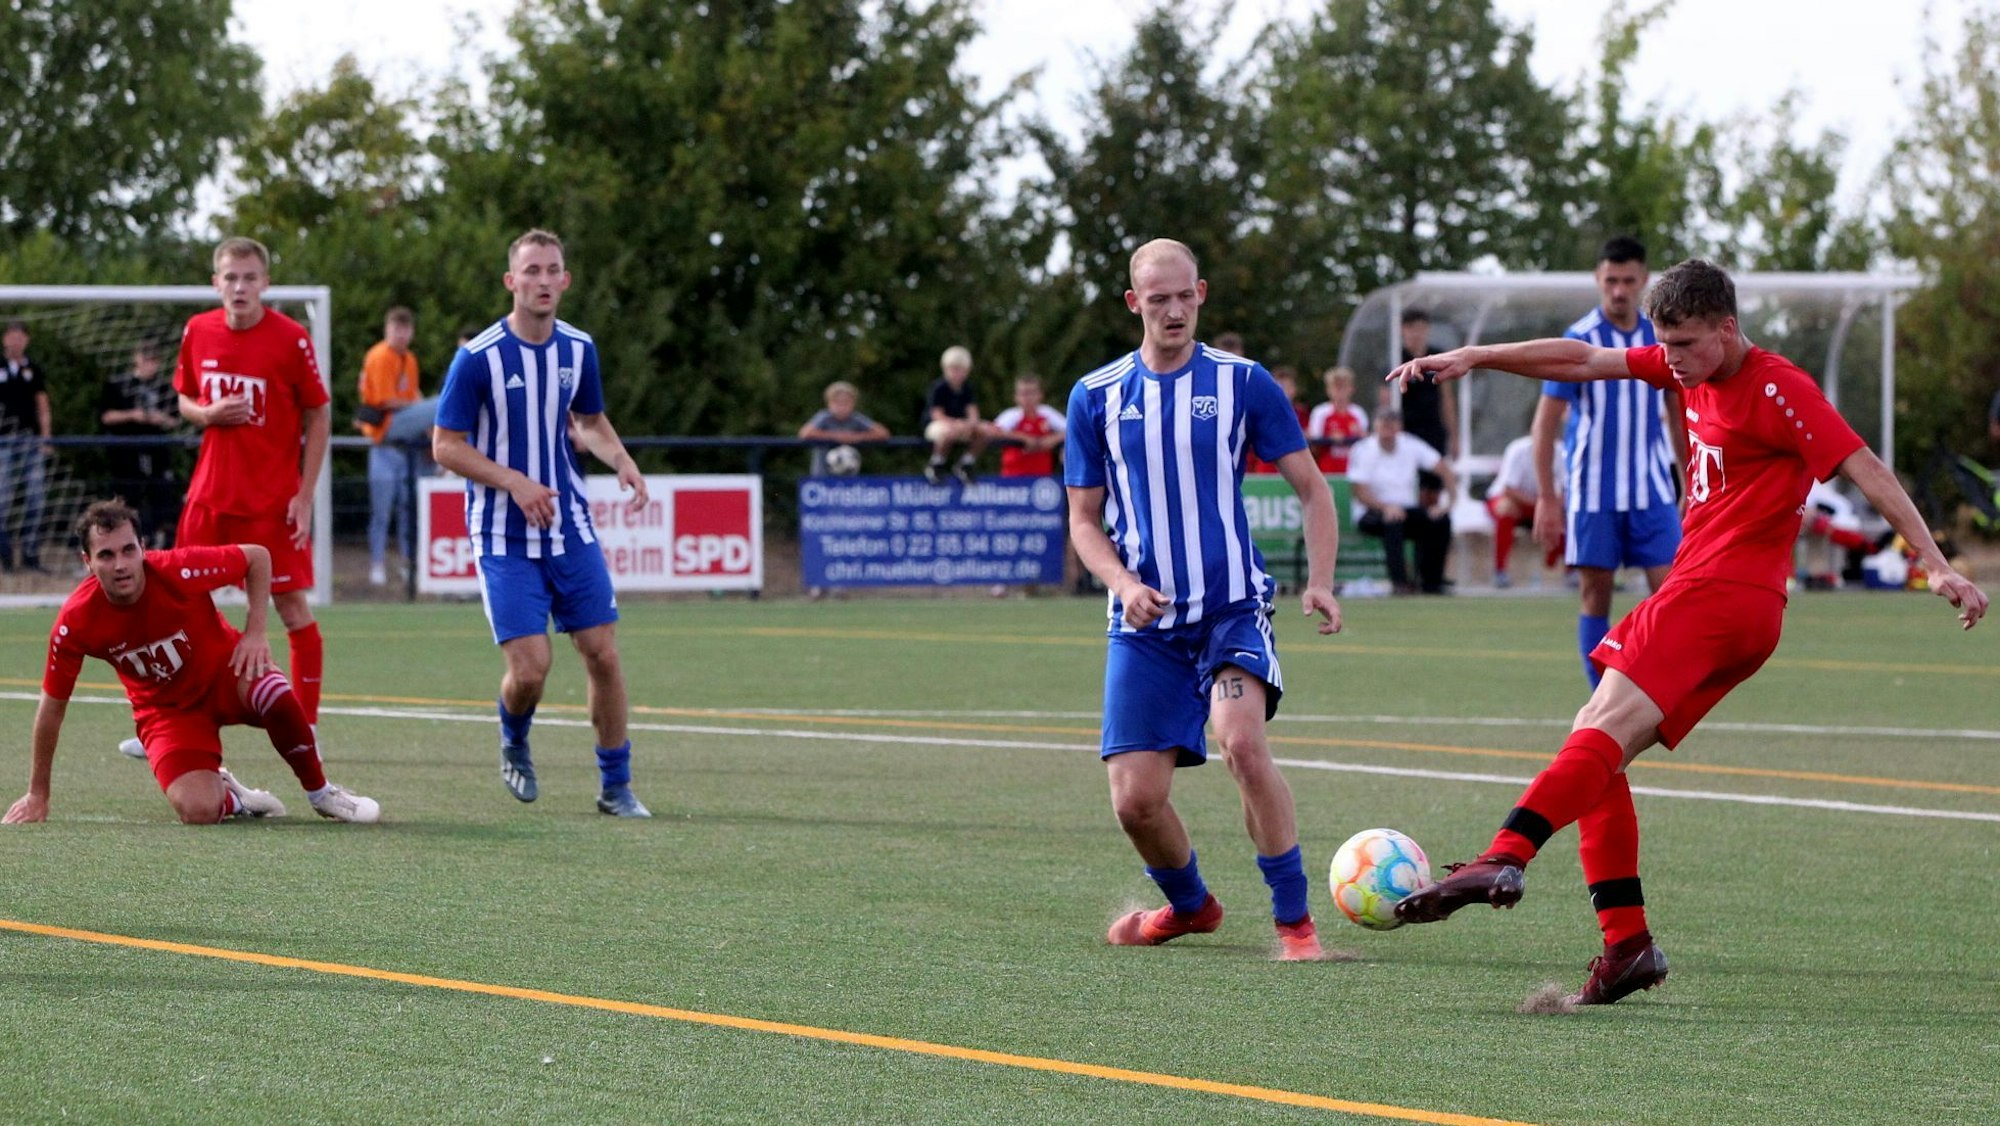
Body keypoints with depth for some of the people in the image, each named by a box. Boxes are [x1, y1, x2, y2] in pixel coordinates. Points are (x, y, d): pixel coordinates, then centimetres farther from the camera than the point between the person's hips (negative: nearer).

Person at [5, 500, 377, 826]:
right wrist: (37, 794, -1)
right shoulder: (75, 622, -22)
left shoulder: (178, 570, -27)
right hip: (166, 708, 1)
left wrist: (255, 633, -19)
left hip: (224, 672, -1)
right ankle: (233, 799, 15)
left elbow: (257, 556, -9)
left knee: (274, 695, -36)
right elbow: (53, 705, -7)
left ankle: (319, 792, -9)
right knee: (198, 811, -25)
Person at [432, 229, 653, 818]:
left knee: (603, 654, 0)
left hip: (570, 529, 4)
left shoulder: (579, 349, 2)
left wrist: (621, 460, -1)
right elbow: (445, 444, -9)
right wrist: (513, 481, -20)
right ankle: (513, 743, 22)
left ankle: (616, 786, 14)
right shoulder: (478, 358, -13)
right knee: (529, 668, -12)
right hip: (505, 538, -4)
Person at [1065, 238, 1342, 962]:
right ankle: (1188, 905, 27)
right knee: (1135, 799, -4)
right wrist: (1123, 585, -9)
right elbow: (1084, 520, 11)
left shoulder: (1243, 384, 1)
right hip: (1144, 625, 2)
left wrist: (1319, 582, -10)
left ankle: (1294, 921, -19)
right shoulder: (1095, 398, 5)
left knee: (1242, 741, -28)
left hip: (1233, 610, -2)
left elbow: (1311, 489, 6)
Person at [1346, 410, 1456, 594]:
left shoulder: (1411, 446, 2)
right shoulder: (1363, 451, -7)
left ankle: (1432, 582, -14)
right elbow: (1361, 494, -15)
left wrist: (1446, 502, -16)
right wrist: (1386, 507, -33)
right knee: (1393, 520, -37)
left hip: (1408, 509, 4)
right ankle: (1400, 582, -39)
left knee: (1441, 520, -21)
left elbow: (1446, 472, 1)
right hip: (1372, 513, -4)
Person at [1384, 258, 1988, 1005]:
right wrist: (1473, 358, 15)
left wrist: (1936, 565, -19)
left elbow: (1864, 468, -13)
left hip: (1724, 596, -9)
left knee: (1606, 728, -25)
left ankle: (1505, 859, -42)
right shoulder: (1692, 370, 15)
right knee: (1596, 752, 3)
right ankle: (1627, 942, 0)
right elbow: (1585, 361, 19)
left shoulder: (1778, 391, -10)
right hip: (1697, 587, 9)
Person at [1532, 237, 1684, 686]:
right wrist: (1547, 500, -10)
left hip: (1653, 491, 3)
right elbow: (1545, 424, -6)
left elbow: (1679, 414, 15)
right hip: (1592, 492, -3)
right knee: (1595, 596, 1)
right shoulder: (1577, 341, -7)